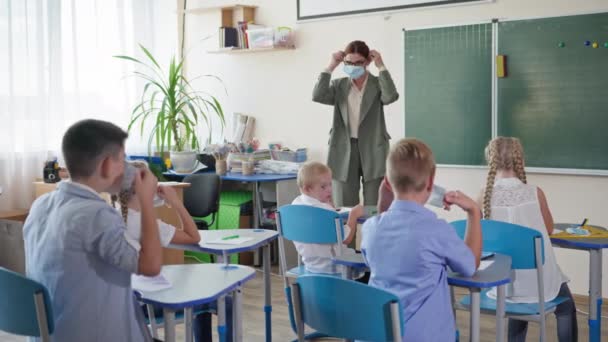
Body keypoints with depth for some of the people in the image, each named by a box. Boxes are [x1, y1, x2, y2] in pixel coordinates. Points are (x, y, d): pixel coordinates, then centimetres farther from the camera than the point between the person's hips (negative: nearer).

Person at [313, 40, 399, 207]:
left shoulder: (378, 84, 4)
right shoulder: (338, 85, 10)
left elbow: (391, 96, -18)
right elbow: (318, 96, -8)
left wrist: (381, 66, -12)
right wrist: (331, 67, -7)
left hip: (373, 152, -2)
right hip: (344, 151, 2)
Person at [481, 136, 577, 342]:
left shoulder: (484, 196, -11)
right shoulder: (535, 193, -12)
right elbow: (549, 230, 5)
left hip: (504, 282, 2)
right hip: (538, 280, -1)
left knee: (519, 301, 36)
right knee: (566, 309, 30)